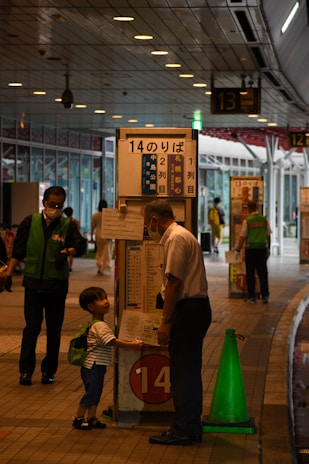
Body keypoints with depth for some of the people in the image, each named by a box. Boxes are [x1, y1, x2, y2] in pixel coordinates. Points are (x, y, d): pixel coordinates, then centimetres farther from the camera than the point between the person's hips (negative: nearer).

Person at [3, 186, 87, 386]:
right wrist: (9, 274, 2)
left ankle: (49, 370, 15)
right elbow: (18, 251, 7)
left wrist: (67, 252, -38)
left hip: (57, 284, 0)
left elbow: (81, 245, -18)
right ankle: (26, 370, 3)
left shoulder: (68, 225, -1)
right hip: (33, 282, 0)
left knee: (54, 329, 6)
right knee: (31, 327, -2)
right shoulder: (30, 222, 2)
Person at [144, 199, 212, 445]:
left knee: (182, 372, -4)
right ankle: (192, 427, 21)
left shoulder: (175, 238, -14)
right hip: (197, 307, 10)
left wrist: (165, 321, -17)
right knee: (189, 370, 14)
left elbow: (174, 282, -19)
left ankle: (182, 430, 1)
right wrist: (169, 318, 19)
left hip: (187, 309, -10)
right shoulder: (182, 235, 18)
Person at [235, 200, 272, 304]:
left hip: (250, 249, -3)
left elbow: (242, 237, -7)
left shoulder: (247, 221, -7)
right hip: (262, 248, 3)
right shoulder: (264, 220, 2)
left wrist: (238, 249, 1)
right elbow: (268, 236, 7)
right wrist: (268, 248, 18)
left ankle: (252, 297, 5)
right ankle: (265, 296, 8)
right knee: (263, 273, 10)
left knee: (250, 274, 5)